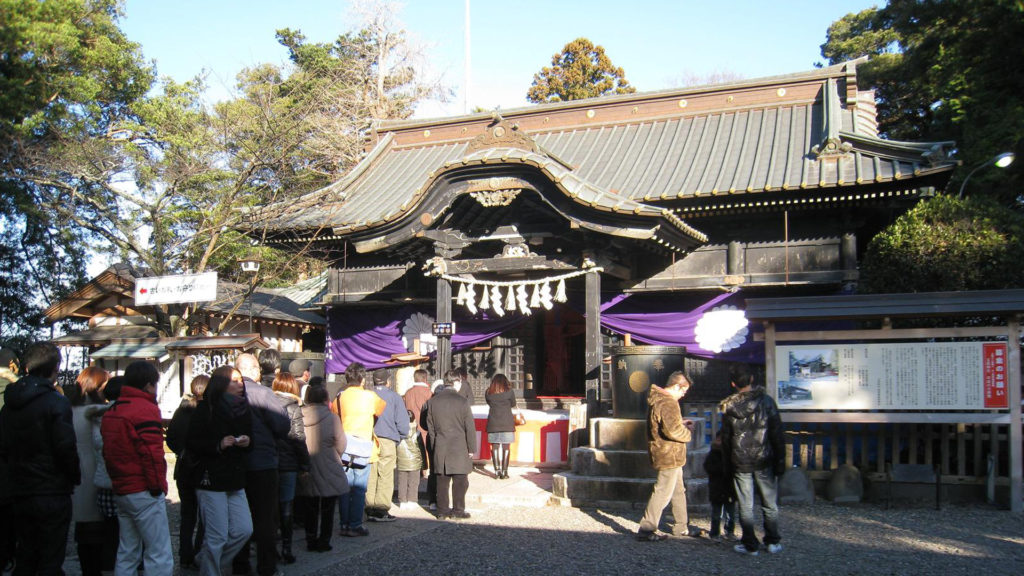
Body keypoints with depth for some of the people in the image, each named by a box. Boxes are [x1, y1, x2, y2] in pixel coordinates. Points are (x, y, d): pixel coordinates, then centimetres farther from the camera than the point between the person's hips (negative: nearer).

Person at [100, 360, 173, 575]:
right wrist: (158, 487, -10)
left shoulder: (111, 411, 15)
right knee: (160, 557, -7)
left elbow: (108, 453, 20)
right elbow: (151, 453, -18)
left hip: (121, 491, 9)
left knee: (127, 554, 16)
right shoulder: (146, 409, -12)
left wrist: (117, 480, 21)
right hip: (144, 492, -9)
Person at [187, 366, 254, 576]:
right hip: (211, 479, -7)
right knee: (217, 537, -5)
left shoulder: (242, 409, 12)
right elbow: (191, 443, -10)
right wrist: (219, 445, -22)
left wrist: (247, 442, 0)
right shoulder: (206, 409, -7)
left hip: (235, 480, 7)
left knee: (244, 530, 5)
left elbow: (250, 442, 22)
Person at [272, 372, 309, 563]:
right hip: (287, 463, -3)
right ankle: (286, 549, 6)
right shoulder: (293, 408, -7)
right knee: (286, 505, 4)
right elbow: (298, 439, -9)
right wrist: (305, 464, -2)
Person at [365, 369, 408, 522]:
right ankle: (381, 511, -1)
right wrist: (399, 438, 11)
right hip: (388, 441, -3)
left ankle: (370, 509, 12)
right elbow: (403, 423, -5)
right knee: (385, 477, 0)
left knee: (370, 477, 9)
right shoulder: (394, 397, 0)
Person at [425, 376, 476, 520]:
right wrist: (471, 448, 0)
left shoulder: (432, 401, 4)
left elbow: (430, 427, 8)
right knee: (460, 480, 4)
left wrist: (434, 447, 15)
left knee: (442, 481, 9)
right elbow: (469, 427, -6)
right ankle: (457, 510, 6)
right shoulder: (462, 401, -7)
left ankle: (442, 510, 12)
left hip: (440, 447, 4)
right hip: (459, 447, -3)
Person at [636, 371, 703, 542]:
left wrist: (681, 423, 14)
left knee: (678, 490, 21)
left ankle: (682, 526, 33)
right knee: (662, 492, -4)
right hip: (669, 456, -11)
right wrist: (688, 431, -12)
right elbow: (673, 431, -31)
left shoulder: (657, 398, 11)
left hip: (670, 456, 11)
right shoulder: (668, 403, -23)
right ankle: (646, 530, 1)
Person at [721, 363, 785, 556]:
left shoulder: (728, 407, -4)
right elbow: (777, 434, -6)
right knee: (770, 503, 12)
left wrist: (728, 463, 12)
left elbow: (725, 439, 2)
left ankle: (750, 544, 12)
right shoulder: (766, 402, -7)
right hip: (764, 461, 0)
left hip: (740, 464, 0)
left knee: (745, 506, 7)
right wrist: (780, 460, 1)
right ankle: (773, 542, 19)